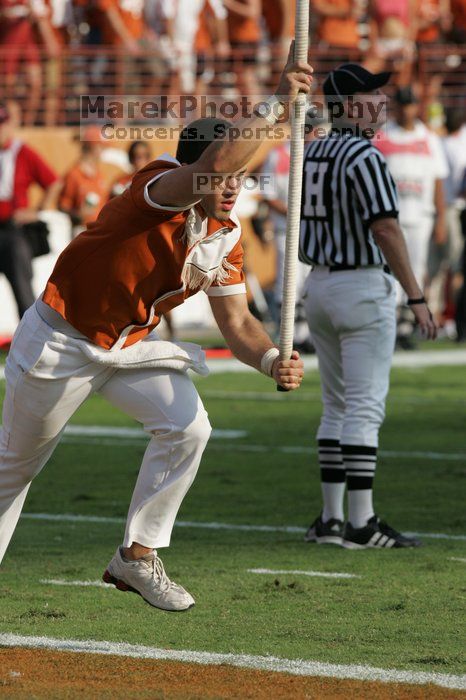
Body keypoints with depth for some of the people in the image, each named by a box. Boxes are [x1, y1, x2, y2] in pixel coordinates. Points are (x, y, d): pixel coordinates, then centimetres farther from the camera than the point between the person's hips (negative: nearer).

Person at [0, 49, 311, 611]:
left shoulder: (225, 237, -6)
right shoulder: (159, 189, -27)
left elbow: (235, 321, -5)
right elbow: (211, 164, -49)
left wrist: (271, 360, -26)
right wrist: (276, 104, -47)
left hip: (132, 347, 6)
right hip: (59, 343, -6)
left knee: (187, 427, -15)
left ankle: (137, 558, -2)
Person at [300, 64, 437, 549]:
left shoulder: (312, 154, 11)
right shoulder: (365, 157, -16)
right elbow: (385, 229, -22)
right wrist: (416, 298, -22)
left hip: (318, 287, 9)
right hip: (363, 288, -9)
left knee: (338, 407, 14)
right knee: (364, 408, -8)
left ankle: (331, 519, 14)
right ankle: (361, 525, -11)